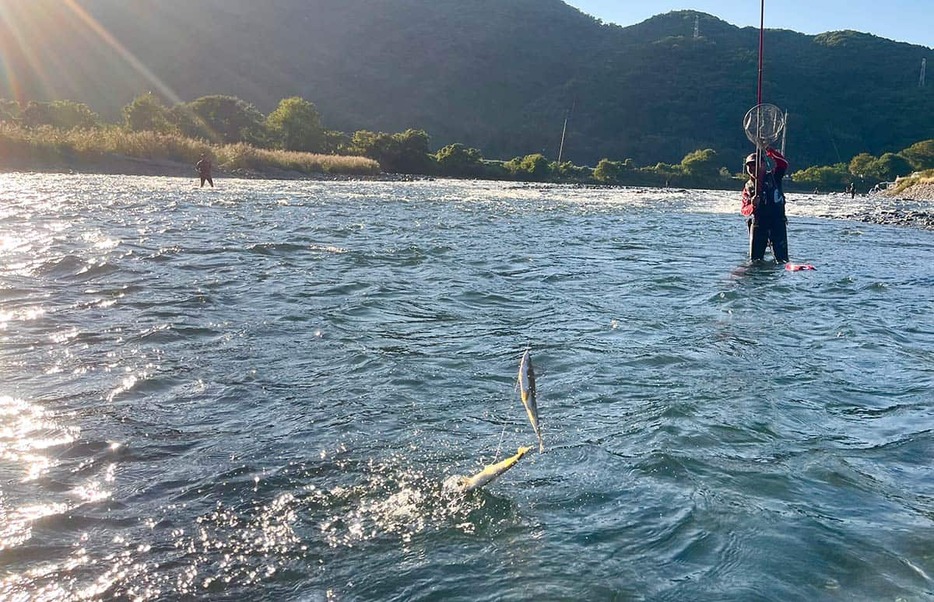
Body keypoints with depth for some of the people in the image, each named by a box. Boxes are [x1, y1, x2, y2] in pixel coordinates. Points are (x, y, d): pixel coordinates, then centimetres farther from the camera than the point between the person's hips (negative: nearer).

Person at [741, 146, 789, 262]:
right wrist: (752, 206, -20)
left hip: (777, 221, -2)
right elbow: (744, 210, 2)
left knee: (781, 257, -6)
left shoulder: (773, 178, 4)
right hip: (758, 223, 2)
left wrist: (769, 150, -16)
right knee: (755, 258, 5)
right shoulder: (748, 188, 8)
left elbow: (783, 164, -11)